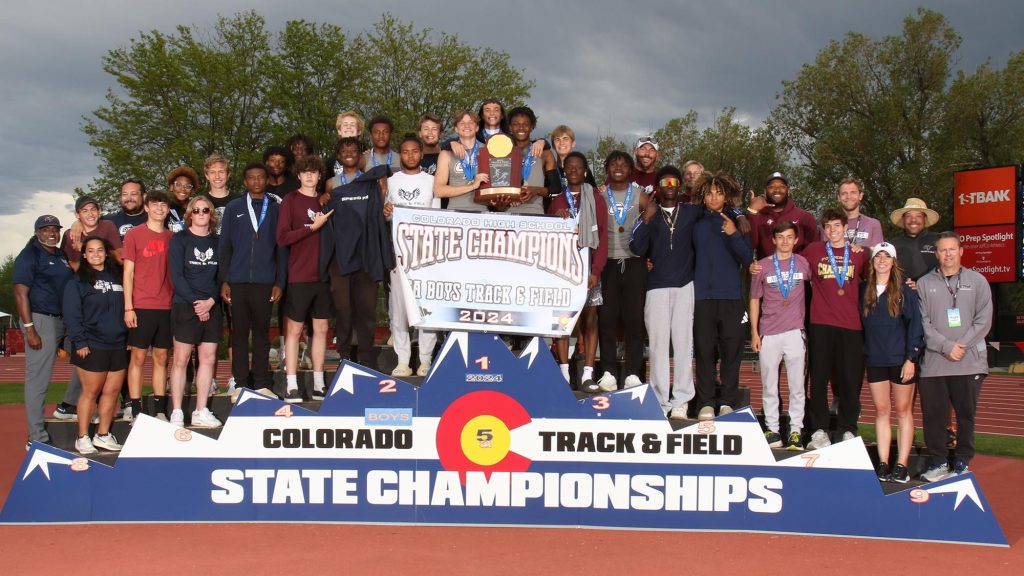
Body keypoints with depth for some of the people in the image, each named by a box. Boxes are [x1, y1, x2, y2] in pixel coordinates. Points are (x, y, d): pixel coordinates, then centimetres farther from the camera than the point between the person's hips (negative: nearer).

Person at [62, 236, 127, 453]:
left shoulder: (116, 277, 14)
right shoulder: (78, 281, -2)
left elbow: (124, 309, 18)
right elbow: (72, 314, -8)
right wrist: (79, 342, -15)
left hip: (117, 345, 5)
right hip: (92, 346, -5)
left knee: (112, 391, 7)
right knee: (90, 392, -1)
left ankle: (103, 435, 19)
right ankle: (83, 438, 9)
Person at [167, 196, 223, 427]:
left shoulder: (217, 242, 11)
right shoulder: (179, 240, 1)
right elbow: (176, 275, -7)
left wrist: (211, 301, -7)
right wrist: (196, 302, -13)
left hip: (212, 307, 4)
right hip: (185, 306, -4)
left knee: (208, 359, 4)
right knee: (181, 359, -3)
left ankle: (201, 412, 11)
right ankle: (176, 413, 2)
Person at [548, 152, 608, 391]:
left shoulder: (596, 199, 7)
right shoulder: (557, 200, 14)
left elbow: (602, 237, 0)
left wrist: (596, 271, -10)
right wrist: (555, 219, -13)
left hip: (588, 266, -1)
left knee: (589, 319, -2)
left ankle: (587, 375, -2)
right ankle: (564, 374, -2)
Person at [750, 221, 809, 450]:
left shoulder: (803, 264, 3)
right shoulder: (763, 266, 4)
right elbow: (755, 300, 7)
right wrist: (754, 333, 4)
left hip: (795, 332, 0)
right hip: (768, 334, 0)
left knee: (797, 385, 3)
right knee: (769, 386, 5)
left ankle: (796, 430, 10)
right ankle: (772, 429, 14)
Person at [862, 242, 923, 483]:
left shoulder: (904, 291, -3)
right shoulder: (864, 291, 7)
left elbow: (915, 324, -6)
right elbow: (861, 324, 10)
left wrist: (911, 357, -11)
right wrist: (865, 352, 0)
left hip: (901, 359, -3)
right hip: (875, 360, 3)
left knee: (903, 410, 3)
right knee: (881, 411, 6)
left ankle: (902, 465, 4)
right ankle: (883, 464, 9)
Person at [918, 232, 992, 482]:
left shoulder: (977, 281, 8)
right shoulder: (924, 284, 6)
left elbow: (984, 319, 1)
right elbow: (922, 322, -1)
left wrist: (962, 346, -10)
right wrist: (946, 346, -12)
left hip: (970, 361, 0)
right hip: (933, 363, 0)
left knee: (966, 414, 6)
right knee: (933, 414, 2)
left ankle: (962, 463, 17)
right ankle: (937, 462, 14)